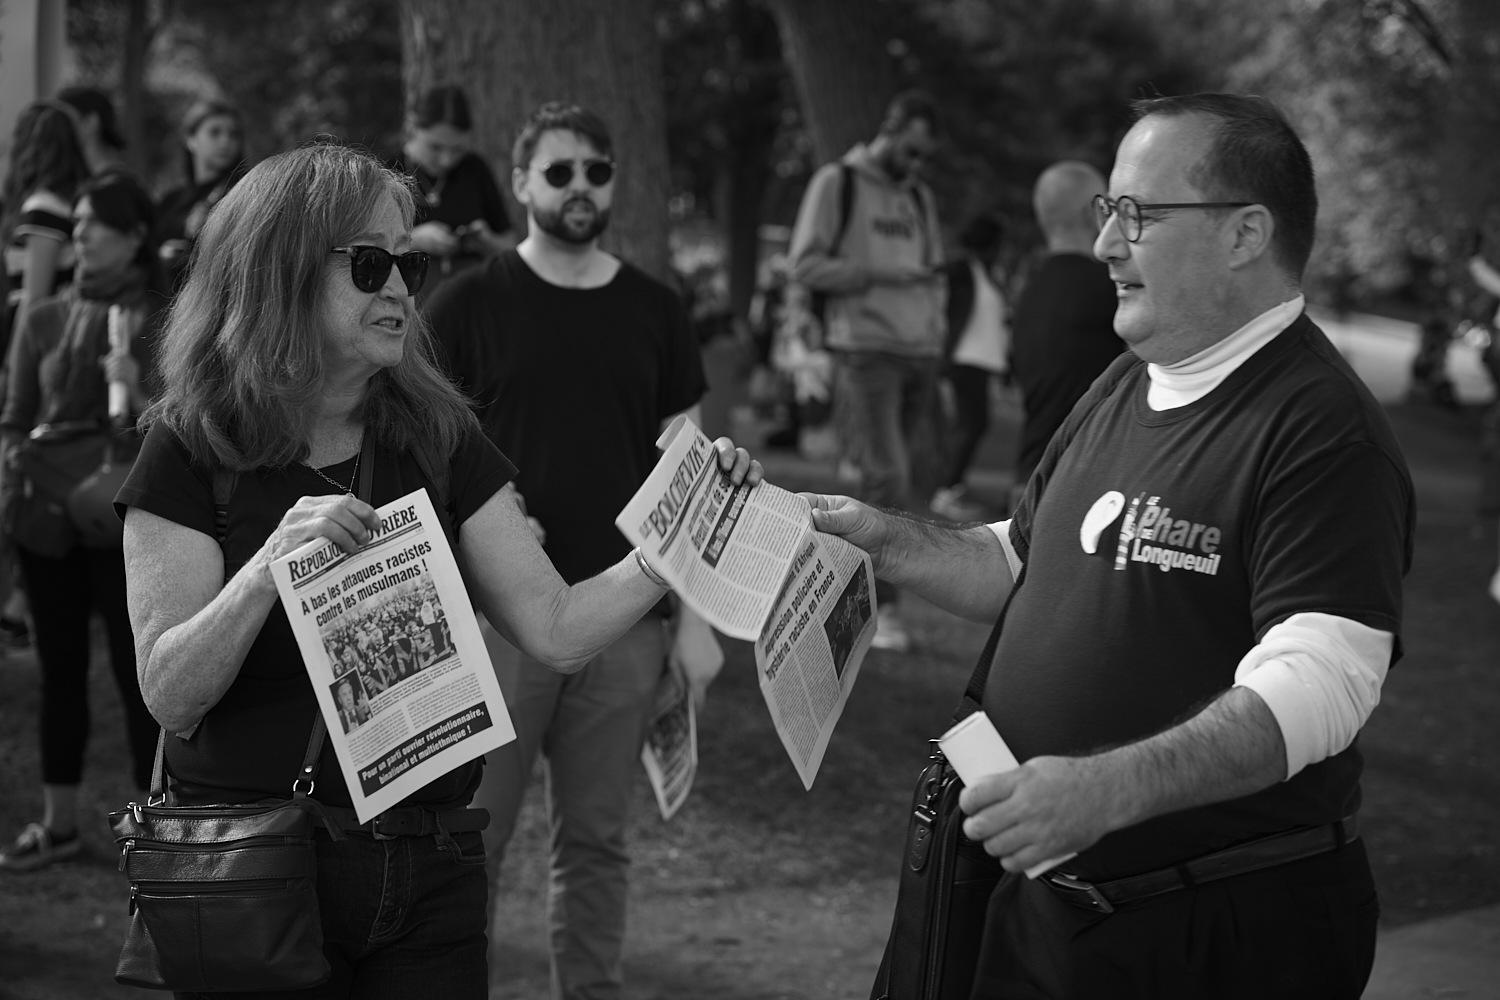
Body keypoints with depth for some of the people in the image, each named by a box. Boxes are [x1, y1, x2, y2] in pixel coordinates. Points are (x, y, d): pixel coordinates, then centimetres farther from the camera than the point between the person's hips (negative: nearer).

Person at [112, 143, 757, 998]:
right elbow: (170, 695, -12)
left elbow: (558, 631, -1)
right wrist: (270, 566, -26)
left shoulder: (439, 442, 4)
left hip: (430, 871, 3)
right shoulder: (192, 452, -6)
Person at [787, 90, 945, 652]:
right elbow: (805, 266, -7)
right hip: (865, 351, -6)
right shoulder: (837, 183, 0)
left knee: (911, 474, 3)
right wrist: (879, 274, -14)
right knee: (886, 478, -12)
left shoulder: (920, 198, 19)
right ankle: (882, 607, -6)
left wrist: (936, 345, 11)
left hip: (919, 353, 6)